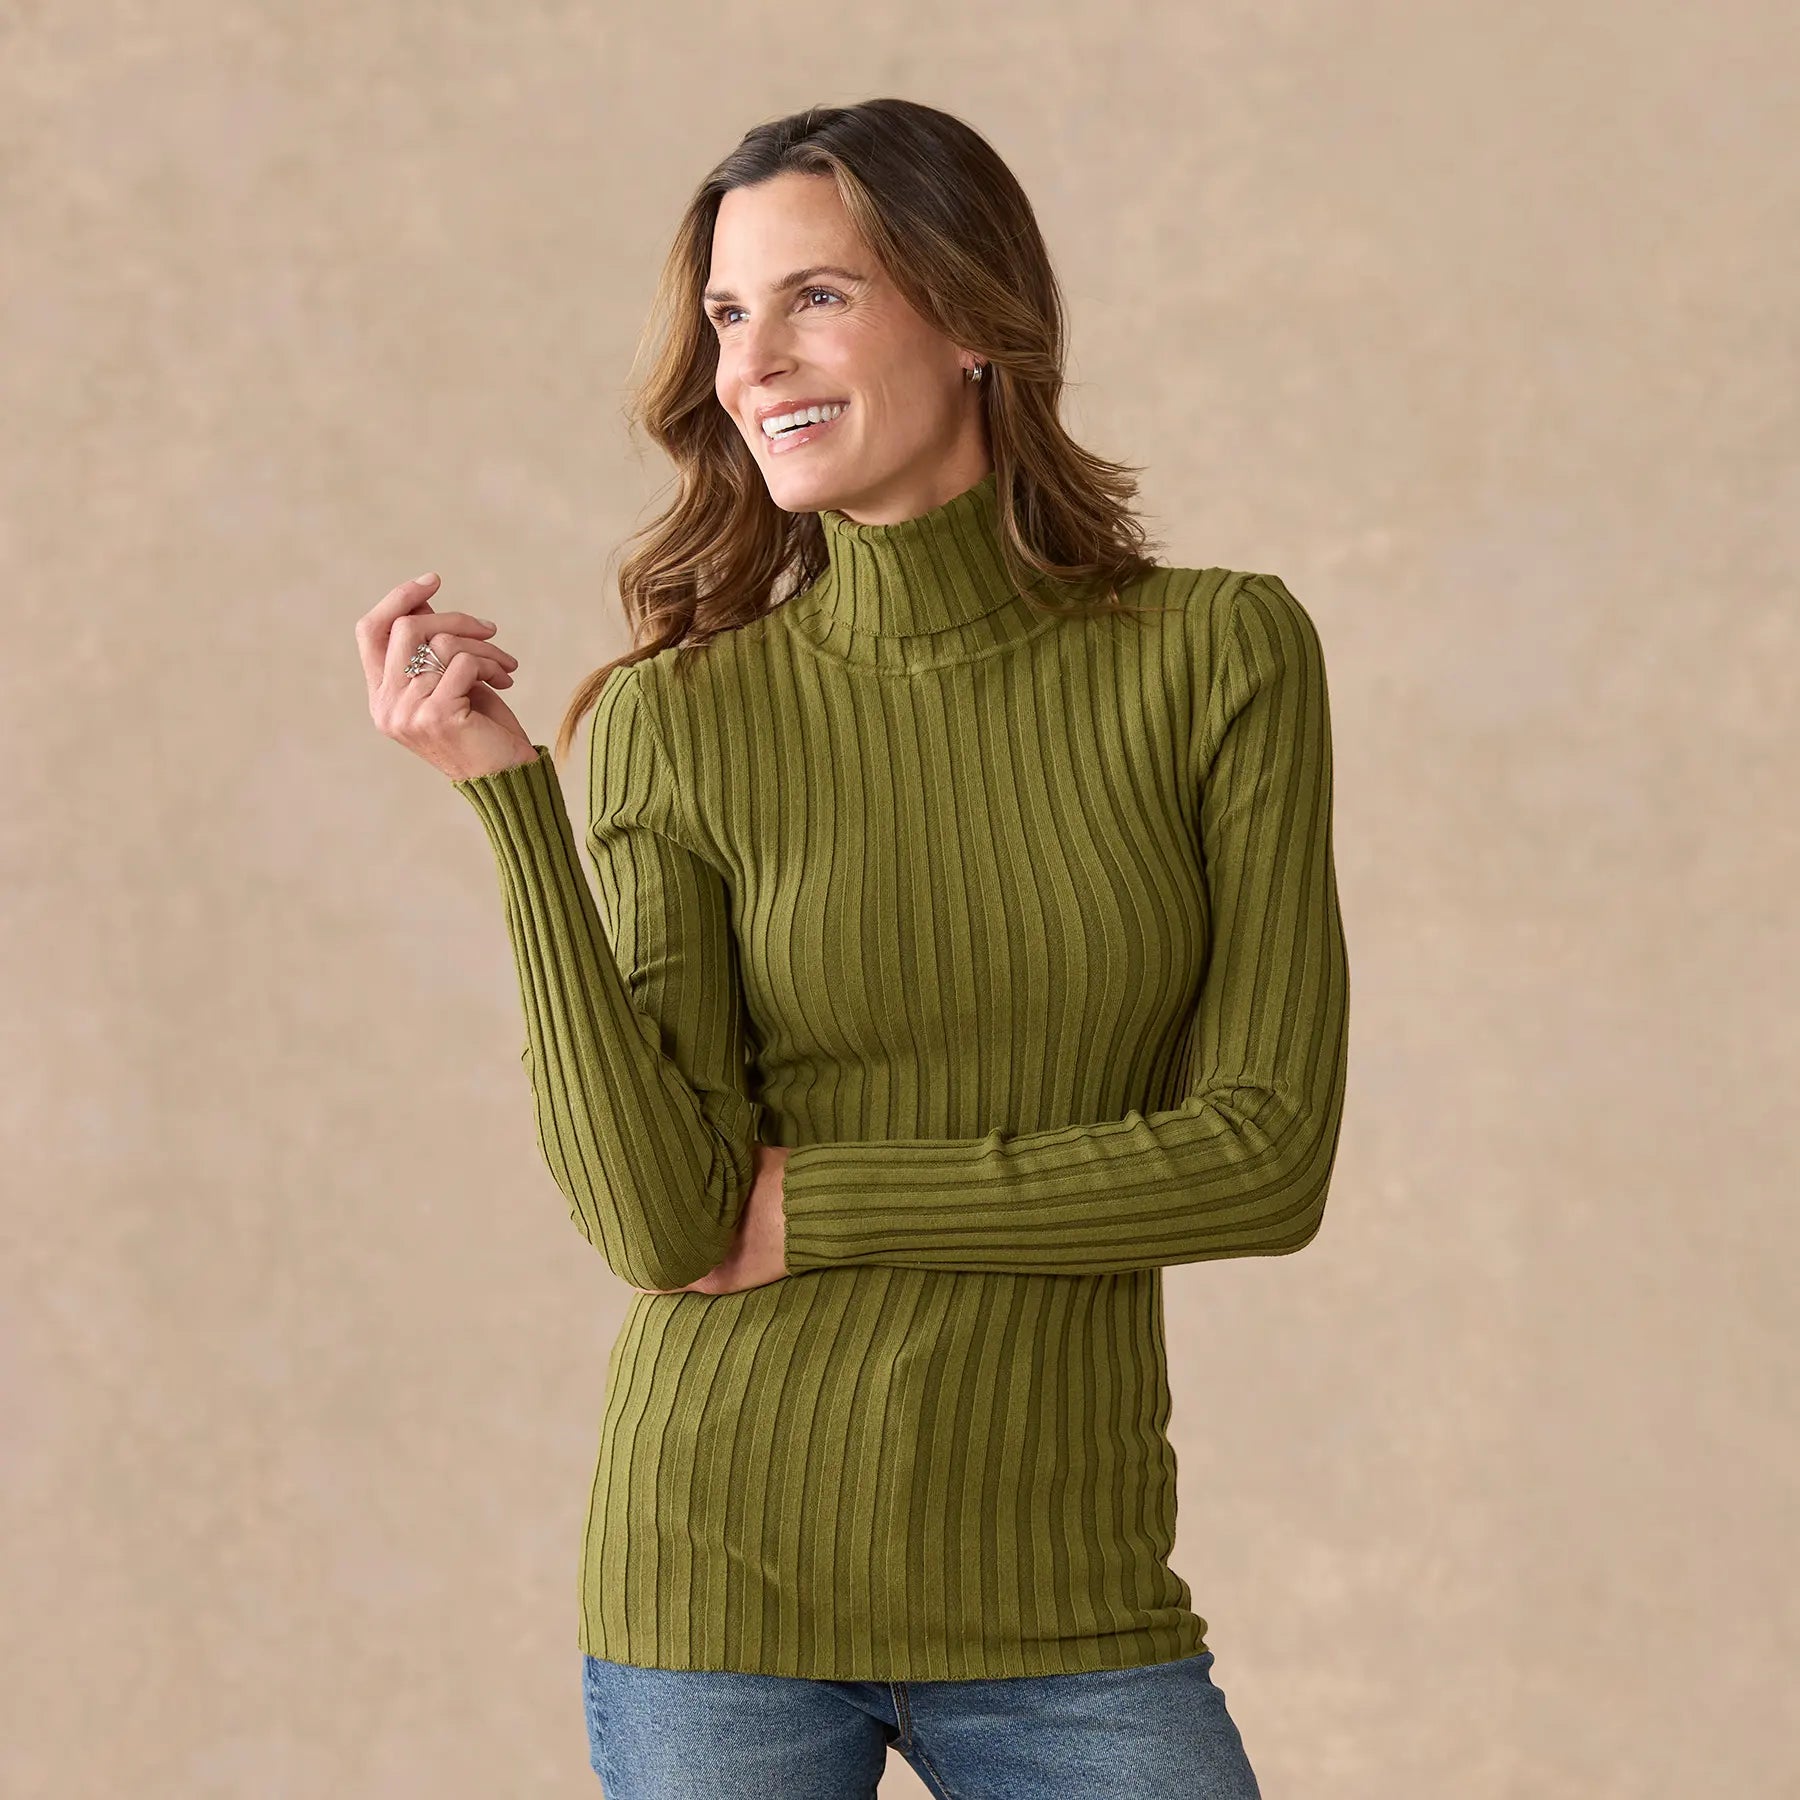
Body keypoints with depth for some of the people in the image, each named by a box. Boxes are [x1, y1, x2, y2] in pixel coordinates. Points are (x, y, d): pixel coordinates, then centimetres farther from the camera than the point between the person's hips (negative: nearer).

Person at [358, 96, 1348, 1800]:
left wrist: (818, 1205, -9)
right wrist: (508, 793, -17)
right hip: (724, 1579, 0)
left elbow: (1268, 1156, -7)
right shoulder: (677, 721, -3)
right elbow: (660, 1224, -13)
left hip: (1061, 1591, 0)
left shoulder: (1221, 655, -2)